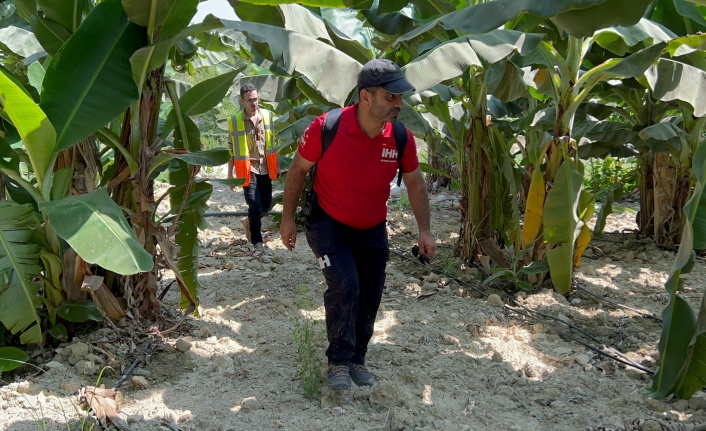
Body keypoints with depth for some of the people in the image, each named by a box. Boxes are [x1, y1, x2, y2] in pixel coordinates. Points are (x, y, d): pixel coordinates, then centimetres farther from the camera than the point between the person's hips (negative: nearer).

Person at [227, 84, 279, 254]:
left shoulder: (267, 115, 3)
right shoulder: (235, 121, -7)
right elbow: (232, 149, -2)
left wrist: (276, 165, 14)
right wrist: (230, 174, -2)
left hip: (265, 168, 4)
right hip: (248, 169, -4)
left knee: (266, 205, 9)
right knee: (255, 206, -9)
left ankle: (248, 222, 39)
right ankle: (257, 242, 3)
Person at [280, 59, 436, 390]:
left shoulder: (401, 138, -14)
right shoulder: (326, 128, -24)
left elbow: (415, 183, 2)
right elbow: (298, 170, -8)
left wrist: (424, 230, -3)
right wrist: (287, 219, -4)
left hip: (372, 230, 4)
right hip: (328, 225, -4)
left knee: (370, 297, 7)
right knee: (344, 285, -22)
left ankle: (356, 359, 30)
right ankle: (338, 361, -4)